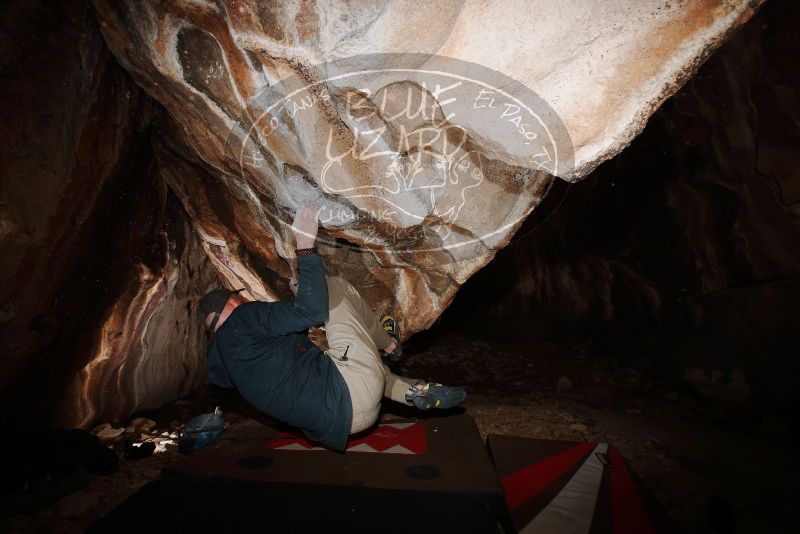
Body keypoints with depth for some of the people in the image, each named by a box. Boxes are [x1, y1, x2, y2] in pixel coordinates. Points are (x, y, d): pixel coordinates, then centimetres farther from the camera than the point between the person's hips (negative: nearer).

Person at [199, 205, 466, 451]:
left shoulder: (219, 360, 23)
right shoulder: (241, 320, -5)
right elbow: (312, 310, -15)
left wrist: (299, 299, 32)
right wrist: (306, 247, -7)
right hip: (350, 393, -8)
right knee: (332, 287, 6)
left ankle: (413, 391, 18)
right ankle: (388, 343, 25)